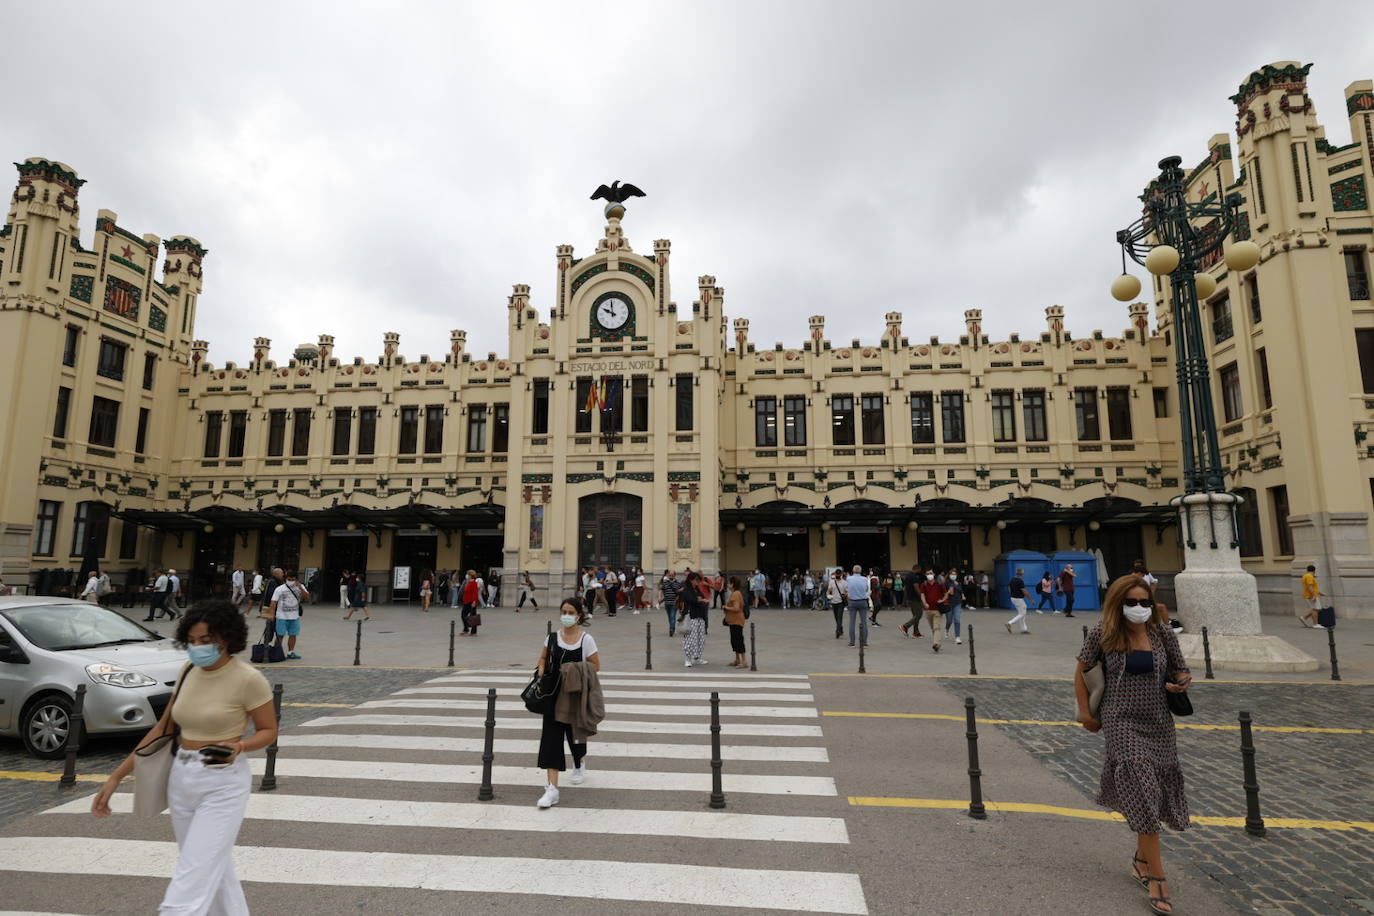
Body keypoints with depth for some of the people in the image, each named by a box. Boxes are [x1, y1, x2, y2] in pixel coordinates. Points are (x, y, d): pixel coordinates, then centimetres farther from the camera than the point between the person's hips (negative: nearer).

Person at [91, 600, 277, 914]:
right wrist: (117, 775, 8)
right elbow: (163, 728, 11)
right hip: (180, 778, 7)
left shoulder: (248, 679, -16)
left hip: (223, 784, -7)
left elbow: (269, 731, -7)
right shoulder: (189, 672, 3)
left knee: (191, 882, -7)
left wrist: (239, 746, -26)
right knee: (214, 870, 20)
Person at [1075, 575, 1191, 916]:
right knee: (1144, 797, -11)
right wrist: (1085, 713, -2)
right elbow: (1081, 671, 0)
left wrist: (1180, 683, -14)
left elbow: (1181, 671, 10)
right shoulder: (1103, 633, -10)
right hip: (1122, 722, -4)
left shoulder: (1162, 631, -2)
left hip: (1159, 722, 4)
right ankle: (1157, 878, -3)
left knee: (1157, 795, 15)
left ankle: (1142, 858, 37)